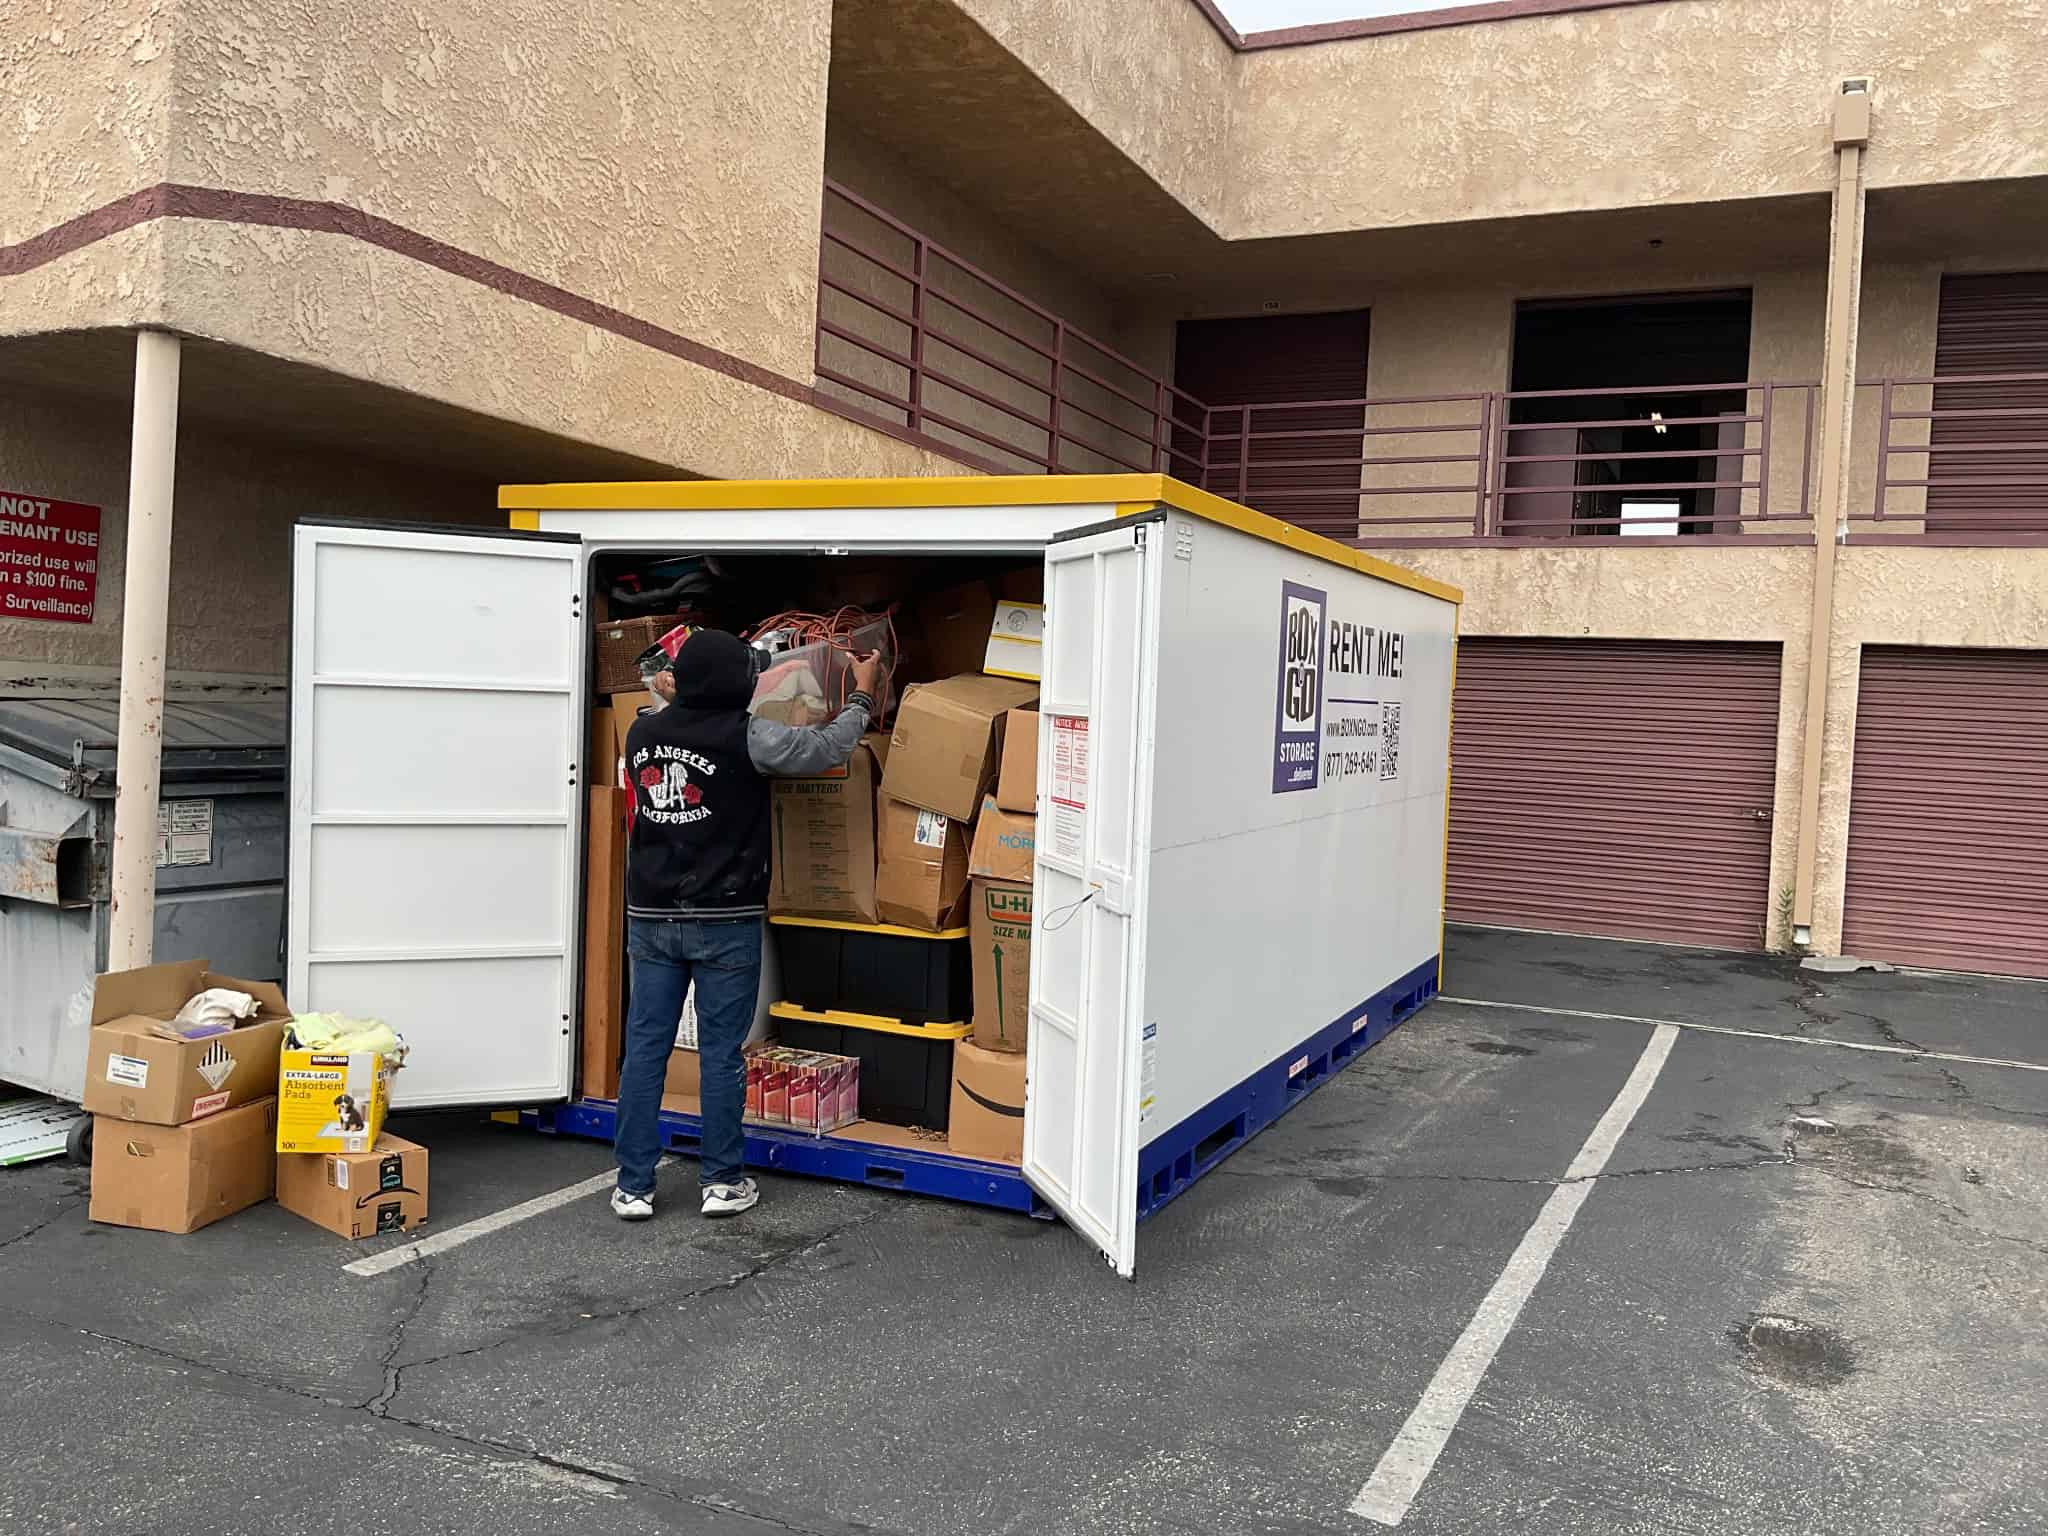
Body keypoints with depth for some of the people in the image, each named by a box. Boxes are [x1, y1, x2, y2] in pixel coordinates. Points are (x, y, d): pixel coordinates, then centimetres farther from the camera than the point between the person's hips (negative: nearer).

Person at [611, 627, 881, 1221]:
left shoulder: (642, 734, 4)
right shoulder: (744, 738, -13)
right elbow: (826, 747, -5)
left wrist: (670, 698, 43)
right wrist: (862, 696, 11)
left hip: (651, 918, 5)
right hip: (724, 923, -4)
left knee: (645, 1049, 7)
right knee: (721, 1052, 5)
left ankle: (634, 1185, 12)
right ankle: (722, 1181, 15)